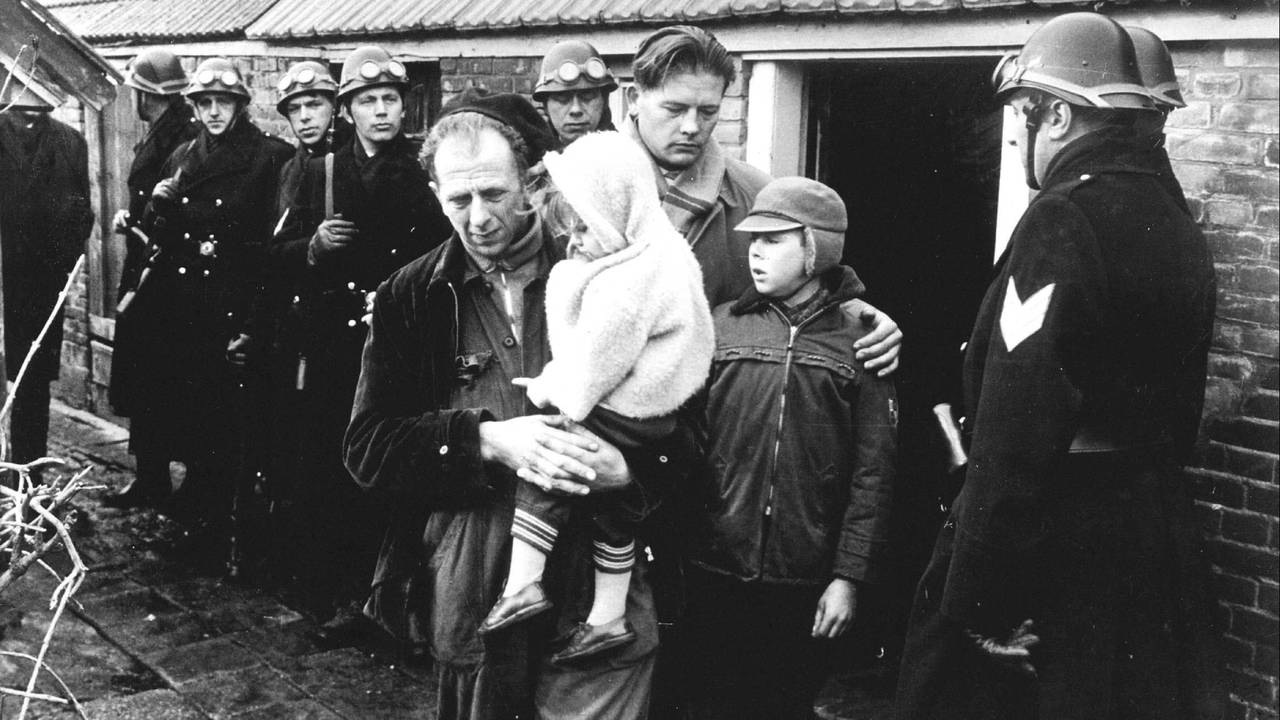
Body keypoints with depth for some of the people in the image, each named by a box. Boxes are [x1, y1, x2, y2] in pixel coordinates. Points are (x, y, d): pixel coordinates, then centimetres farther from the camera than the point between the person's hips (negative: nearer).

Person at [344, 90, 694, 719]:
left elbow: (684, 429, 2)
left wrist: (628, 468, -19)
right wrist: (485, 439, -17)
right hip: (467, 601, 2)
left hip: (599, 600, -1)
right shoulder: (410, 298, 4)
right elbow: (367, 446, -3)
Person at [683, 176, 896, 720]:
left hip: (807, 583, -1)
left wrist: (849, 576, -7)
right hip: (716, 572, 2)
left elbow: (873, 471, -4)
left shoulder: (858, 337, -2)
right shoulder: (724, 325, 3)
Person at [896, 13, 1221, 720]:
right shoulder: (1176, 225, 9)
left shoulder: (1061, 219, -18)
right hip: (1157, 543, 9)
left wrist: (981, 603, -20)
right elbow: (1176, 407, 15)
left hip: (1056, 553, -9)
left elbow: (1016, 434, -24)